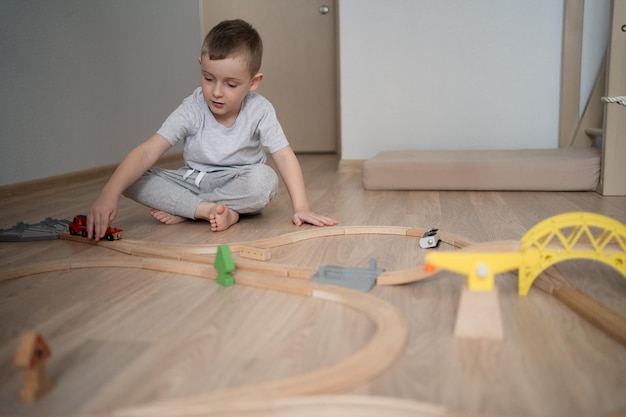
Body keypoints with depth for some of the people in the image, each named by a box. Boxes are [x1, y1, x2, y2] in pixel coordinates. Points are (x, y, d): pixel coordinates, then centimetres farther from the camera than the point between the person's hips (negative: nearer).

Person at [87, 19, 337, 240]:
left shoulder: (259, 110, -17)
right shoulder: (192, 110, -18)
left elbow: (284, 156, -15)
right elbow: (147, 152, -25)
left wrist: (300, 207, -26)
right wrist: (109, 195, -38)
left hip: (237, 184, 0)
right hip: (194, 181, 1)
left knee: (265, 180, -36)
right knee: (132, 178, -21)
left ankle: (183, 211, -21)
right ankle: (208, 209, -27)